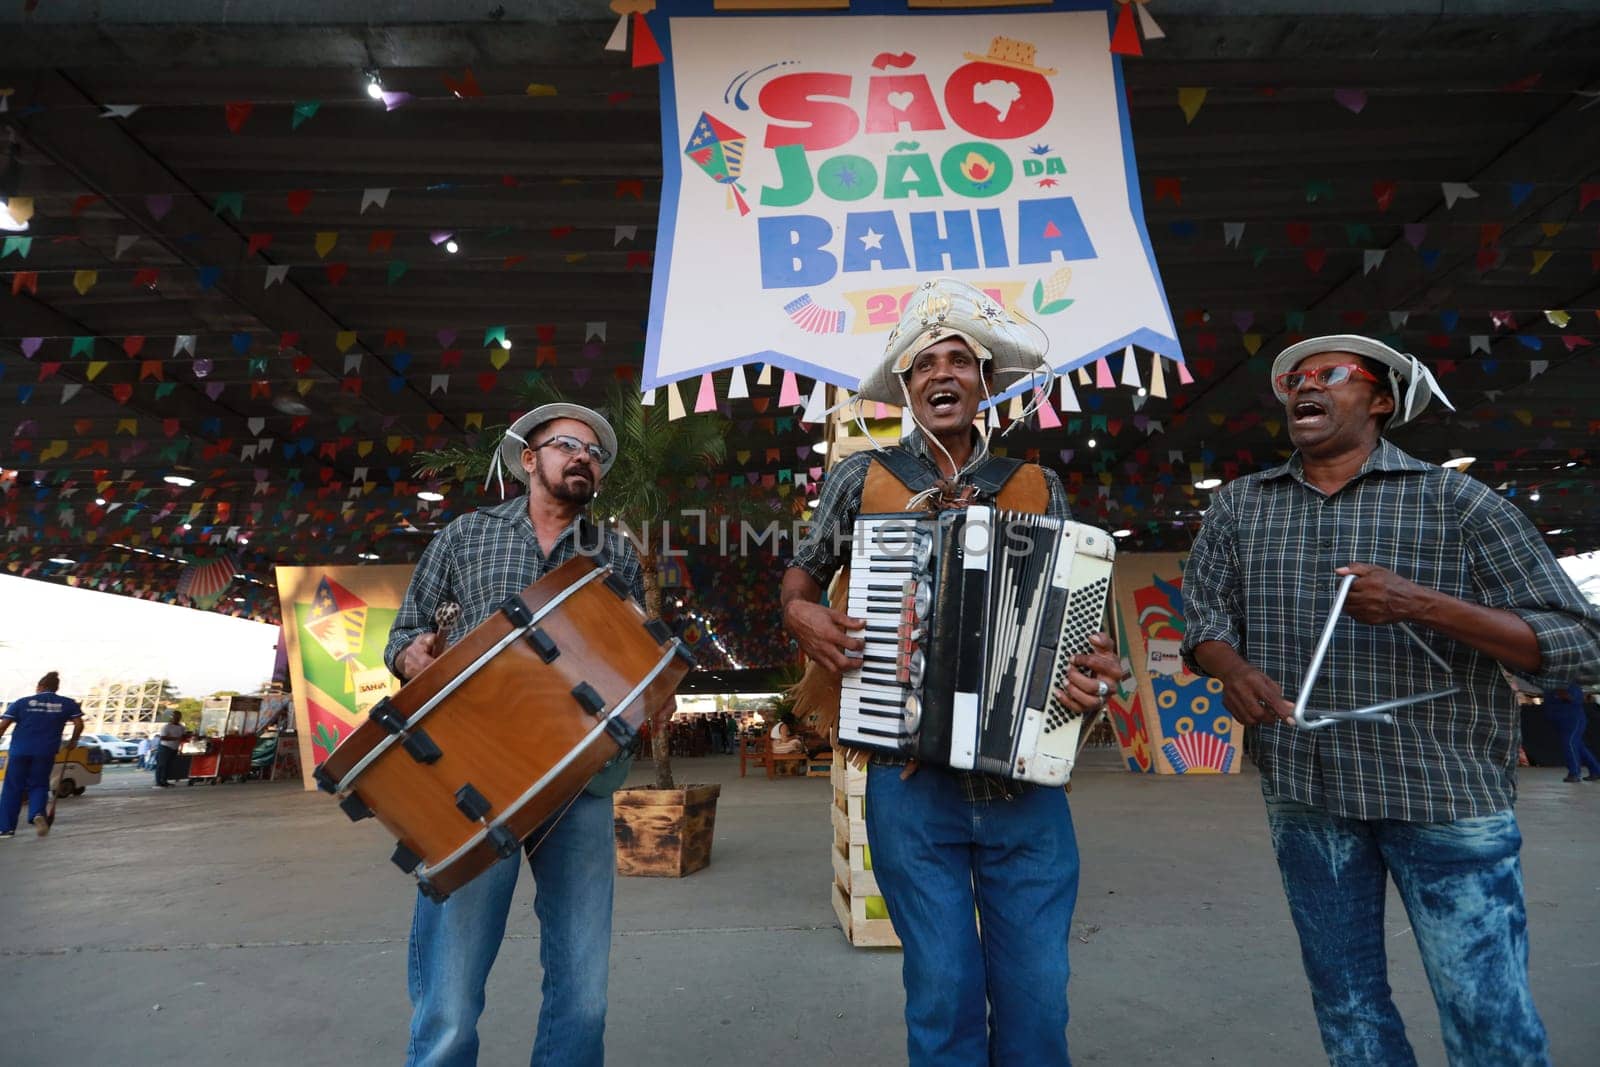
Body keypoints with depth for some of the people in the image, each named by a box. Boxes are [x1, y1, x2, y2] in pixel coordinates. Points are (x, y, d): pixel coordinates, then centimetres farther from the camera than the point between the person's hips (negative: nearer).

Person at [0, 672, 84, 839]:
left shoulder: (22, 702, 6)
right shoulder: (67, 704, 5)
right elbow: (79, 724, -1)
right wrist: (73, 742, 14)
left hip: (19, 750, 0)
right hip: (46, 752, 0)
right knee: (38, 786, 12)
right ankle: (38, 814, -15)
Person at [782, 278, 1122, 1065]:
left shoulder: (1038, 489, 5)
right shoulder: (861, 478, 2)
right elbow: (802, 571, 14)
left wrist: (1095, 672, -12)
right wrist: (800, 613, -7)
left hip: (1026, 777, 2)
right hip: (910, 780, -1)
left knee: (1037, 994, 9)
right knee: (944, 991, 8)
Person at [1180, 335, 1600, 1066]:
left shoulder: (1457, 502, -3)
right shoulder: (1240, 506, 5)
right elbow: (1204, 621, 7)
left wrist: (1422, 605, -23)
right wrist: (1233, 668, -16)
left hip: (1444, 793, -2)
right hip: (1304, 794, 3)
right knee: (1346, 1004, 16)